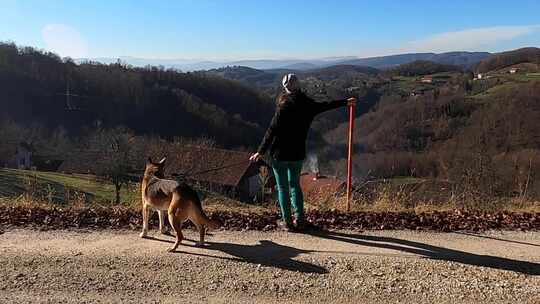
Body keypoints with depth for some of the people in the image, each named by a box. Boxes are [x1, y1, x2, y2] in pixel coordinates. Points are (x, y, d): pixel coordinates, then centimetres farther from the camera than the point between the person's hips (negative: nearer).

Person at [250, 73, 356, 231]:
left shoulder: (284, 108, -17)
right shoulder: (307, 104, -2)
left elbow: (272, 131, -17)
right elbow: (325, 105, 15)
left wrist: (260, 151, -11)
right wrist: (345, 102, 32)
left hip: (280, 154, -5)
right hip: (298, 154, 5)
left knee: (283, 188, 7)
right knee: (295, 185, 19)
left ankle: (287, 222, 14)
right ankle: (300, 220, 20)